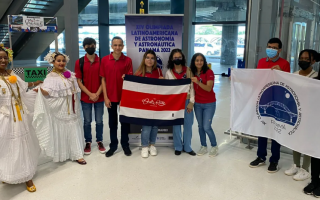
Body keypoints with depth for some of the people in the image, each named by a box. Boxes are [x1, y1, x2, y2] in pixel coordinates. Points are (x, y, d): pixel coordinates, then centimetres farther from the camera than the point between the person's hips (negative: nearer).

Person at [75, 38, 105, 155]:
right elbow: (79, 81, -3)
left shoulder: (101, 61, 0)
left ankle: (99, 141, 24)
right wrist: (90, 94, -12)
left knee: (99, 121, 8)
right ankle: (88, 142, 24)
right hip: (85, 98, 0)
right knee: (87, 122, 9)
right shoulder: (79, 62, -1)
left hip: (99, 97, 0)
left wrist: (97, 94, -12)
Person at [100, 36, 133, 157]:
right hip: (111, 96, 1)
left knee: (125, 120, 10)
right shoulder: (105, 60, -2)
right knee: (112, 122, 11)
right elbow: (103, 79, 0)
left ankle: (125, 144, 26)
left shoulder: (128, 60, -4)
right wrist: (105, 97, -4)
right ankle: (113, 145, 24)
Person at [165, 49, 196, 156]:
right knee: (176, 124, 6)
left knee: (188, 124, 5)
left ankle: (187, 147, 21)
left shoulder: (188, 70, 3)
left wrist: (191, 102, -5)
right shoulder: (169, 72, 3)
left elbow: (192, 87, 1)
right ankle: (178, 147, 21)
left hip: (187, 101, 1)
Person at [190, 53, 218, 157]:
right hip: (197, 104, 5)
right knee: (200, 126, 10)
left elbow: (208, 88, -23)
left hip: (209, 104, -4)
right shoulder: (192, 73, 1)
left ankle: (214, 146, 15)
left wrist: (198, 82, -36)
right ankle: (203, 147, 25)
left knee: (207, 127, -6)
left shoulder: (209, 72, -13)